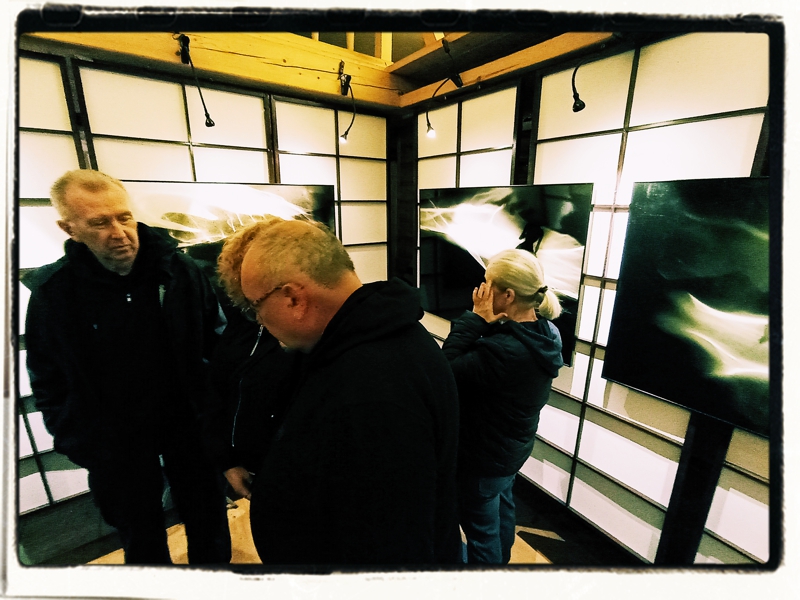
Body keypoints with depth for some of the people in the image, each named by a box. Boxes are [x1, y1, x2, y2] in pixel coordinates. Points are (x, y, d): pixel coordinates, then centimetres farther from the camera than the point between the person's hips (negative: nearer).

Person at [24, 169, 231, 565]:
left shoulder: (178, 268, -12)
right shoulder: (52, 292, -11)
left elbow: (215, 338, -6)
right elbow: (50, 384, -2)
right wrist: (83, 446, -3)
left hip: (187, 422, 0)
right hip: (117, 441, 0)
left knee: (207, 517, 20)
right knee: (141, 535, 22)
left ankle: (214, 562, 48)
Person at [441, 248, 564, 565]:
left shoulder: (504, 351, -39)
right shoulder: (547, 333, -9)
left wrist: (475, 319, -28)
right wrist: (486, 323, -16)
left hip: (484, 455, -9)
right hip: (515, 446, 9)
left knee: (481, 528, 17)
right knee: (503, 506, 33)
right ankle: (501, 559, 60)